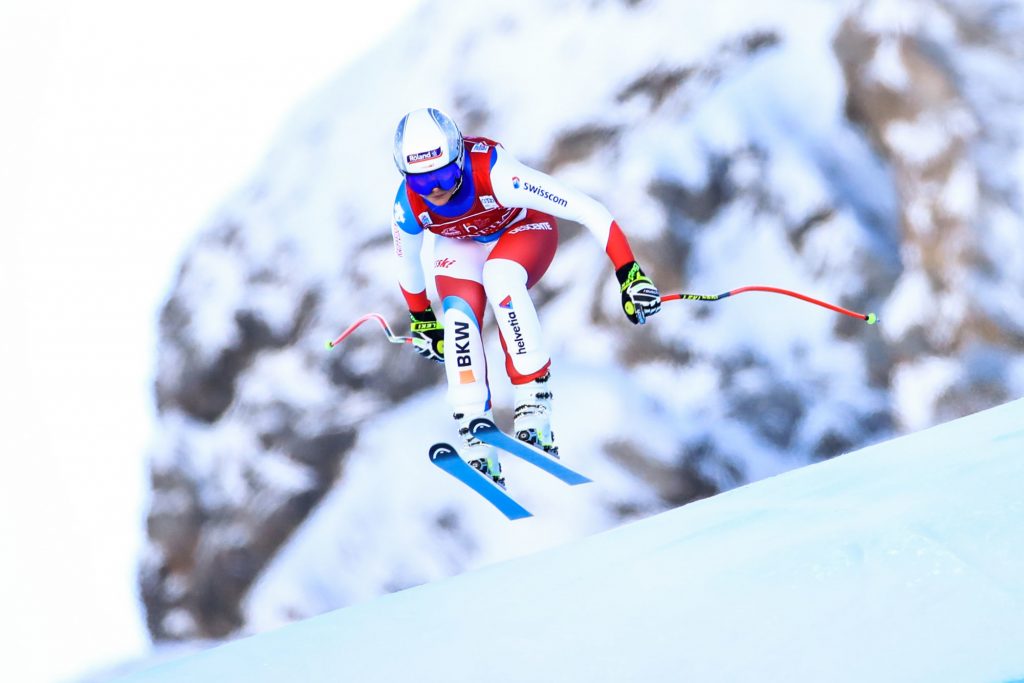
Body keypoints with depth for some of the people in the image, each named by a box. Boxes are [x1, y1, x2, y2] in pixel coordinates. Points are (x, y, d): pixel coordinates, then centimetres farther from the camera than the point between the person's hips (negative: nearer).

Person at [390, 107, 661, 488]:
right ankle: (478, 448, -21)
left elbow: (588, 211, -40)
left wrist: (630, 274, -45)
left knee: (499, 275, -35)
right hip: (462, 245, 3)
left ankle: (535, 406, -33)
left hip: (523, 231, -3)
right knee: (458, 320, -23)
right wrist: (421, 321, 9)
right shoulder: (407, 208, -29)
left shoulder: (496, 174, -42)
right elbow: (407, 264, -4)